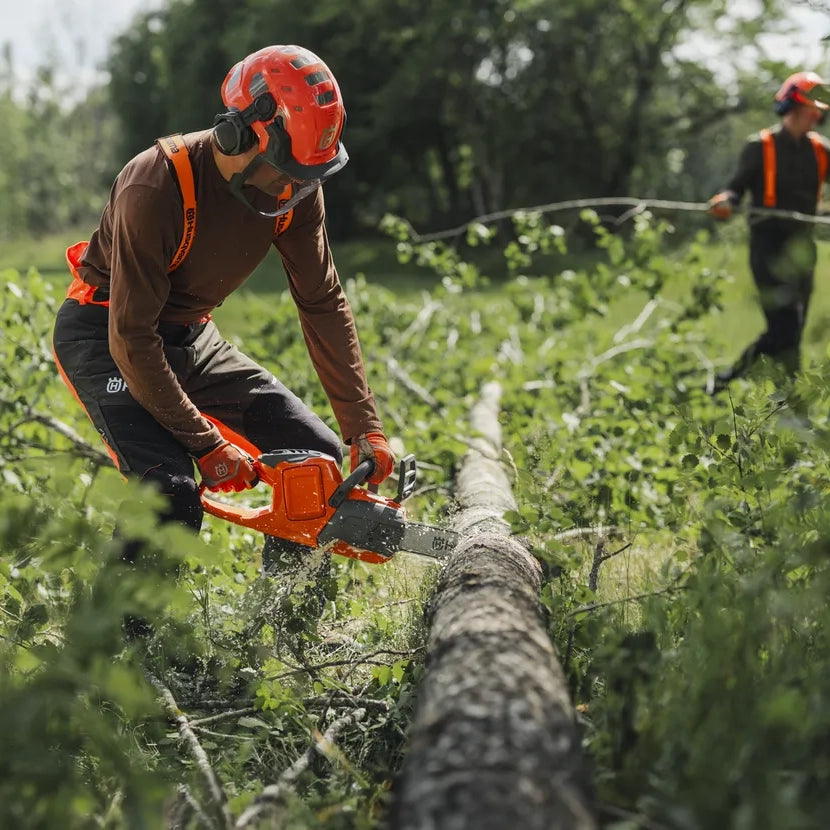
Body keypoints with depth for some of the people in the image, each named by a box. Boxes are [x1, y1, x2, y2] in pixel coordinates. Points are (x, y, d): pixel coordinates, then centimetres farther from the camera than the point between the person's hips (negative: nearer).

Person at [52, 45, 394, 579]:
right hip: (104, 338, -7)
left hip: (190, 338, 7)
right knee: (170, 490, -29)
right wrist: (205, 445, -24)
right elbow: (131, 338, -28)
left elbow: (323, 303, -5)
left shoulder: (295, 186, -13)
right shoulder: (156, 189, -32)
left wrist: (366, 428, -10)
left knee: (321, 458, 2)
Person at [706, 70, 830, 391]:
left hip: (802, 243, 6)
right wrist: (725, 201, -28)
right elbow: (738, 186, -7)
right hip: (768, 241, -6)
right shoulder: (761, 146, -3)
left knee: (794, 328, 7)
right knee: (783, 326, -15)